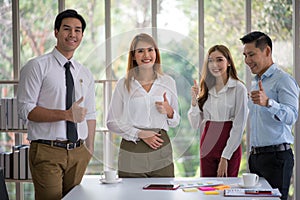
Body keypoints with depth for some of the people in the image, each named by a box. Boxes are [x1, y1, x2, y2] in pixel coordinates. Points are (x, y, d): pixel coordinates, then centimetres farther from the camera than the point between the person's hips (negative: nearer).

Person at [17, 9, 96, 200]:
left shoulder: (86, 74, 15)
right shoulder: (38, 66, -3)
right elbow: (25, 109, -10)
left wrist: (89, 150, 8)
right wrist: (66, 115, -20)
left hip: (78, 153, 5)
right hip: (47, 151, -5)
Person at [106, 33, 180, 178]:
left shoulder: (168, 82, 9)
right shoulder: (123, 84, 3)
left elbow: (175, 122, 16)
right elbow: (112, 122, 0)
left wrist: (169, 111, -6)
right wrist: (140, 133, -11)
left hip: (161, 154, 2)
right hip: (132, 155, -2)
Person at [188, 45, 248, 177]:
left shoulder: (238, 88, -6)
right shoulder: (206, 89, 9)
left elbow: (239, 126, -10)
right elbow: (195, 124, 7)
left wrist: (225, 157, -13)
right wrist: (194, 100, -8)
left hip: (230, 147, -4)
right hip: (207, 146, 4)